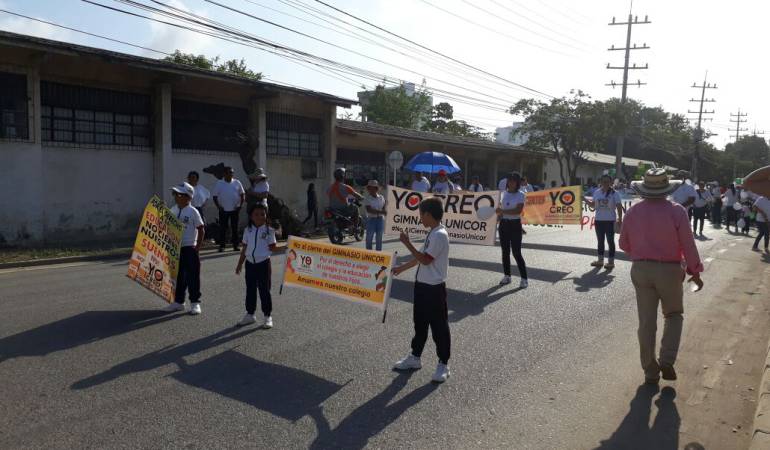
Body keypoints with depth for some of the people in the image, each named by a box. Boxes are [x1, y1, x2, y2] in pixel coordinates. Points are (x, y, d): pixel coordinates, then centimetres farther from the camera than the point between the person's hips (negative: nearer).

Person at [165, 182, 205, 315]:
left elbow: (201, 229, -9)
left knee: (192, 276, -1)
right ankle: (178, 301, 24)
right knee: (177, 275, 13)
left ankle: (195, 303, 6)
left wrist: (197, 246, -10)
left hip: (189, 248, -6)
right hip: (175, 248, 6)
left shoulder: (193, 212, -11)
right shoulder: (173, 210, 6)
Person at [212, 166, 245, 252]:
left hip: (235, 209, 1)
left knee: (235, 228, 5)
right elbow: (215, 197, 2)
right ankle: (221, 246, 6)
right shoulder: (219, 184, 1)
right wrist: (218, 207, -9)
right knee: (223, 228, 0)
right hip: (223, 210, -1)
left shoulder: (237, 183, 4)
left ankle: (235, 245, 12)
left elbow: (242, 195, 8)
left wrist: (240, 205, -3)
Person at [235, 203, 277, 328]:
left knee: (264, 290, 2)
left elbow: (272, 247, 0)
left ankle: (268, 316, 11)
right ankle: (250, 315, 25)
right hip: (250, 263, 4)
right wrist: (240, 264, 13)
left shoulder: (269, 231, -4)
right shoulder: (248, 230, 6)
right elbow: (244, 248, 12)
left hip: (263, 263, -4)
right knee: (250, 290, 12)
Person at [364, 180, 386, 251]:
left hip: (380, 219, 3)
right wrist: (380, 211, -23)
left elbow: (384, 208, 14)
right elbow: (369, 210, -16)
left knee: (379, 238, 8)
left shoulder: (381, 198, 9)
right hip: (371, 219, -3)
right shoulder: (367, 198, -4)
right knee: (369, 238, -1)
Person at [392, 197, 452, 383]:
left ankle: (443, 364, 14)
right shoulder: (433, 233, 10)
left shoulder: (439, 235, -21)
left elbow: (425, 259, -24)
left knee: (439, 326, 2)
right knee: (420, 323, 19)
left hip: (434, 288, -10)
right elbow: (420, 257, 18)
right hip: (422, 285, 10)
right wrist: (401, 268, 24)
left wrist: (407, 243, -21)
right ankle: (415, 357, 32)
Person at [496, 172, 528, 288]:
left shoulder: (520, 195, -6)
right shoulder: (504, 193, 10)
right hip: (503, 224, 5)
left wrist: (503, 211, -25)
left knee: (516, 253, -7)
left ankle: (524, 279, 1)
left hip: (515, 225, -5)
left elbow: (518, 211, -18)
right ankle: (507, 276, 21)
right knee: (505, 251, 9)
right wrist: (499, 213, 2)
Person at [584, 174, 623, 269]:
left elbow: (619, 207, -8)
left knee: (610, 241, 2)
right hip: (598, 220, 5)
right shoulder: (597, 192, 7)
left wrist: (620, 219, -14)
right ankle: (600, 260, 23)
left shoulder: (614, 193, -6)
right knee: (600, 241, 13)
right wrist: (585, 199, 1)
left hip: (610, 221, -5)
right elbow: (593, 205, 15)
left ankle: (611, 261, 9)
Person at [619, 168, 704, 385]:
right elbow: (688, 244, -10)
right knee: (673, 314, 19)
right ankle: (667, 361, 4)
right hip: (670, 270, -2)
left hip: (641, 270, 2)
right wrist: (695, 272, 2)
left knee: (646, 321, 8)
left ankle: (650, 371, 15)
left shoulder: (633, 211, -2)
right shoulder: (676, 211, -11)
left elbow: (624, 243, 6)